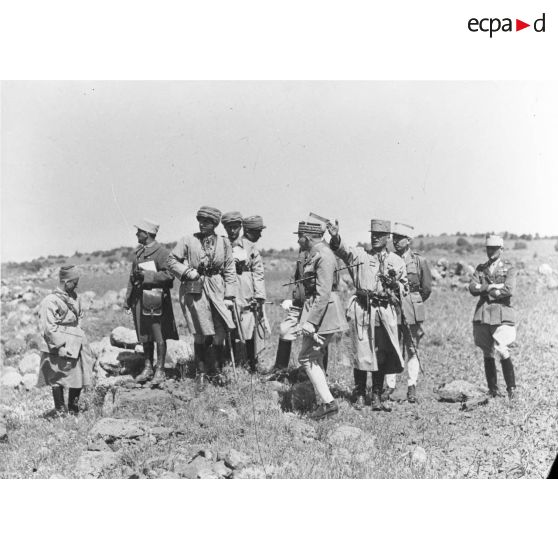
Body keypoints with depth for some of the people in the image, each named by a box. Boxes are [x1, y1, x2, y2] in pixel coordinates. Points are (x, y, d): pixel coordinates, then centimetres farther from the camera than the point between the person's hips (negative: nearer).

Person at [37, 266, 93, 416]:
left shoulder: (74, 296, 9)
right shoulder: (51, 301, -15)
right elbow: (49, 327, -17)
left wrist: (79, 335, 14)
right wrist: (59, 346, -19)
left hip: (76, 344, 7)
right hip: (60, 345, -7)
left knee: (79, 374, 9)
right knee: (58, 378, 1)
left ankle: (73, 408, 23)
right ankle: (60, 410, 13)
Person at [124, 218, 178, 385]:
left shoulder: (161, 252, -7)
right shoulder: (138, 252, 16)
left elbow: (168, 275, -15)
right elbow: (132, 276, 21)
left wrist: (146, 275, -17)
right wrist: (128, 299, 17)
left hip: (156, 298, -7)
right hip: (139, 298, 7)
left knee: (158, 335, -4)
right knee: (144, 335, 11)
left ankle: (160, 370, 3)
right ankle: (148, 368, 20)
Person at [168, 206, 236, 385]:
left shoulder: (224, 243, 7)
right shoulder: (188, 241, 1)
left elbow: (230, 270, 8)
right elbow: (172, 260, 5)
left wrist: (229, 295, 2)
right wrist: (188, 272, -11)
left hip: (217, 291, 2)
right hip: (195, 291, -2)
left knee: (220, 334, -2)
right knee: (201, 335, 1)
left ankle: (216, 371, 13)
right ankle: (201, 372, 15)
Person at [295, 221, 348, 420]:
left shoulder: (323, 256, -18)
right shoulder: (314, 254, 13)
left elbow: (324, 293, -24)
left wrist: (311, 321, -27)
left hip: (322, 310, -10)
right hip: (313, 305, 10)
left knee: (306, 357, -6)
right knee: (315, 358, 14)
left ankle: (328, 402, -4)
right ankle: (323, 401, 20)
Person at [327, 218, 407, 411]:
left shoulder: (397, 262, 12)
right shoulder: (359, 255, 6)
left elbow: (404, 290, 17)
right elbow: (342, 250, -14)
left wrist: (394, 284, -5)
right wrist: (335, 237, -35)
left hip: (385, 311, 2)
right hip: (362, 310, -2)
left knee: (382, 356, 5)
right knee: (361, 354, -1)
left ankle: (377, 397, 15)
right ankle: (359, 396, 11)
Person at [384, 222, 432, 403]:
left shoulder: (419, 261, 0)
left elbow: (427, 289, 6)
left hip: (412, 311, -2)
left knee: (412, 349, 3)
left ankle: (412, 387, 9)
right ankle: (390, 385, 7)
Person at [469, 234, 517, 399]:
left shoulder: (509, 269, 5)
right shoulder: (480, 268, 15)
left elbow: (509, 290, -12)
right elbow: (472, 288, 0)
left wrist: (484, 290, -5)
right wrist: (491, 287, -12)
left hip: (502, 315, -4)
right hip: (483, 315, 4)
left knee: (502, 352, -13)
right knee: (488, 354, 5)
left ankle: (511, 388, 1)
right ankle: (493, 389, 13)